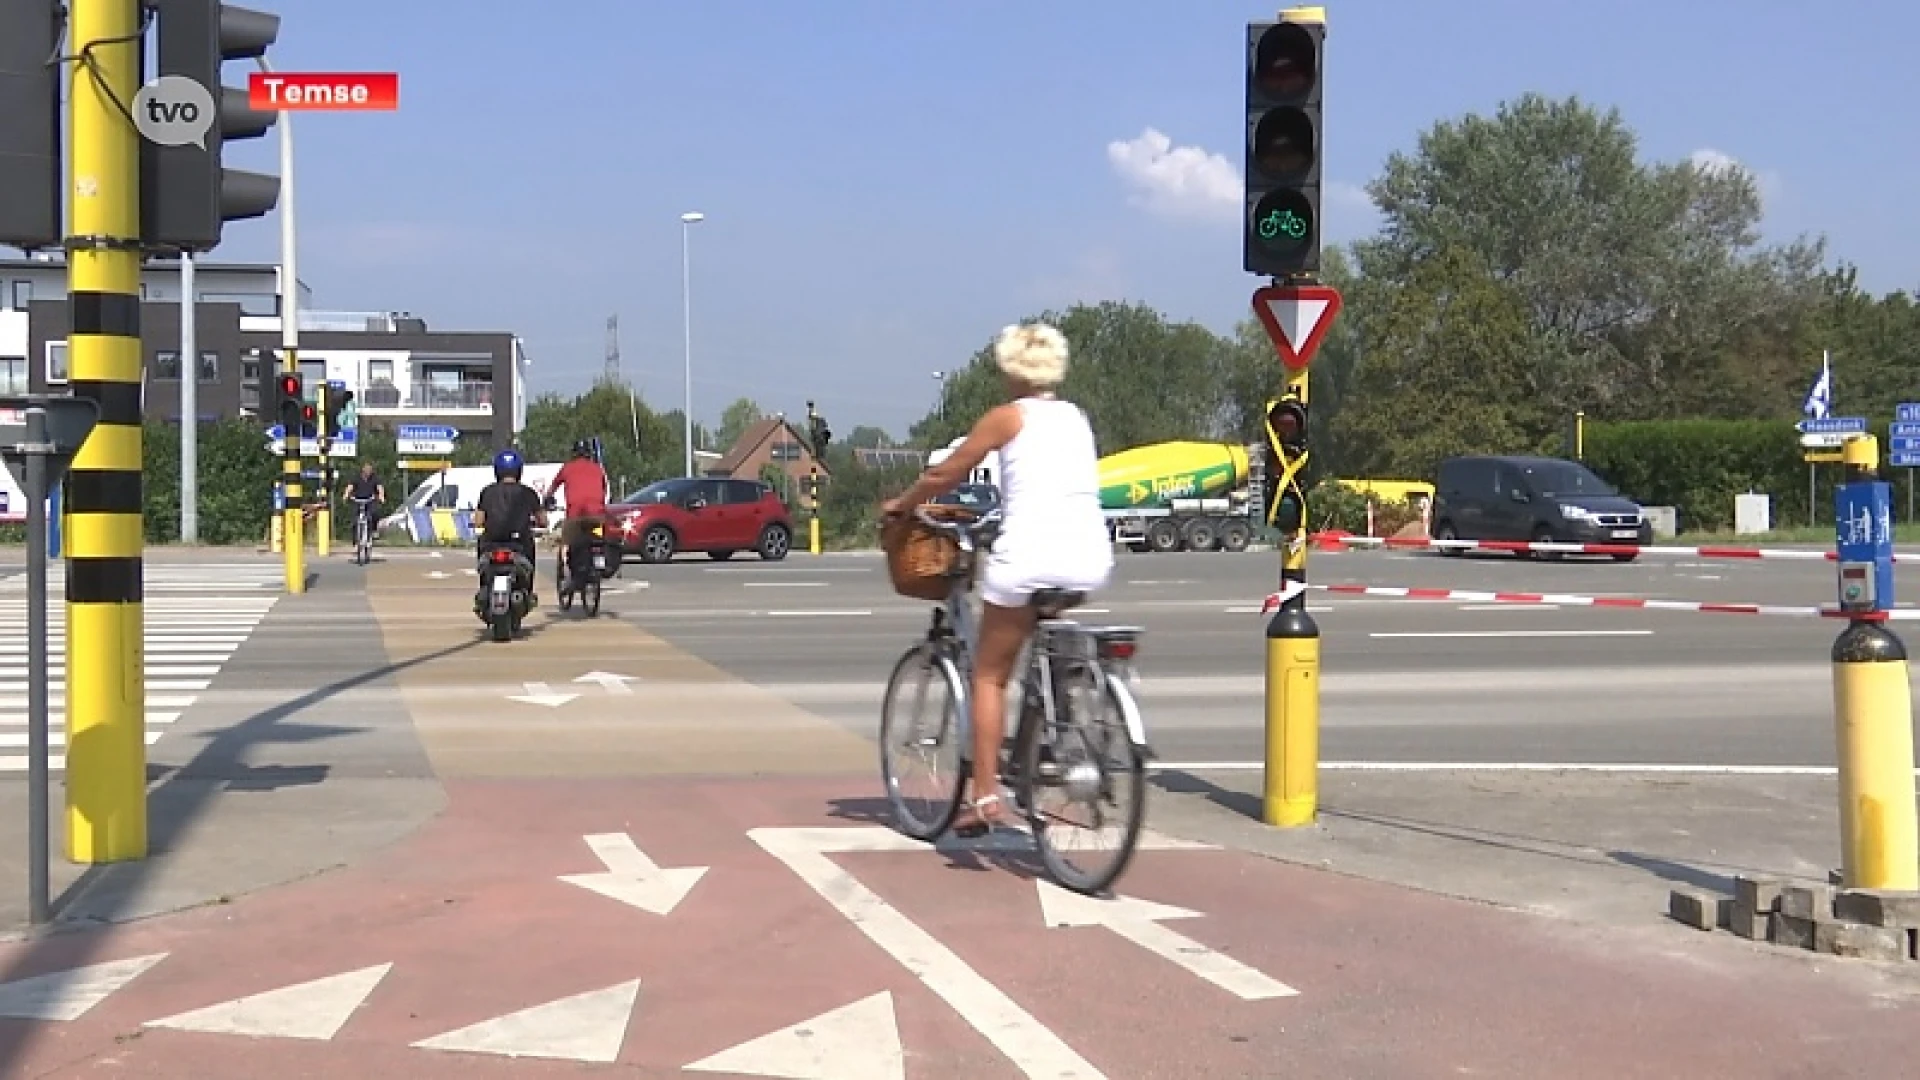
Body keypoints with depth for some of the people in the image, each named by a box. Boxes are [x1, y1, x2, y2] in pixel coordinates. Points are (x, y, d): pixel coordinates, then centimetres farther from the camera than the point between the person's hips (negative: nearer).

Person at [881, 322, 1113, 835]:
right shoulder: (1077, 417, 18)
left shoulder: (1007, 418, 4)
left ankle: (986, 796, 0)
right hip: (1092, 557, 5)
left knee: (989, 675, 8)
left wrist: (900, 504, 25)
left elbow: (945, 475, 8)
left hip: (1029, 553, -5)